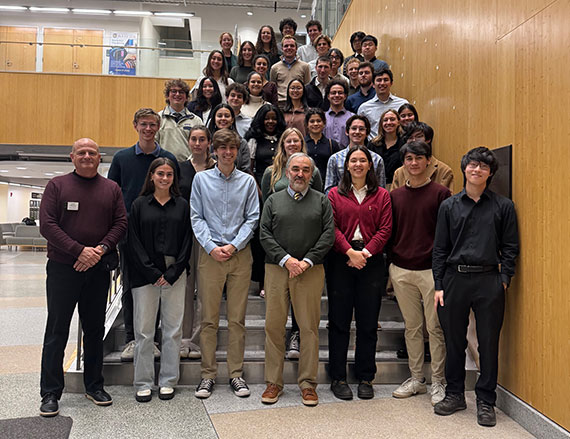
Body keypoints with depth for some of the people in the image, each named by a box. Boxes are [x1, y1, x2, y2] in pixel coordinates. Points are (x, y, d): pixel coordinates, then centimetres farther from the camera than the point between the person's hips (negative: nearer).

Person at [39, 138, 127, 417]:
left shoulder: (111, 189, 9)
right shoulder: (57, 185, 2)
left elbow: (121, 223, 3)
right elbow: (47, 225, -7)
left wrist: (101, 250, -13)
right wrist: (79, 250, -16)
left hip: (98, 269, 3)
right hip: (62, 268, -2)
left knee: (95, 330, 11)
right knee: (57, 331, 3)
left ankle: (94, 386, 25)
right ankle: (50, 393, 14)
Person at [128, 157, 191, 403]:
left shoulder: (182, 206, 8)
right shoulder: (139, 205, 5)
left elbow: (187, 242, 4)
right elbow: (134, 243, 0)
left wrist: (172, 273, -6)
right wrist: (152, 272, -8)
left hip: (175, 274, 1)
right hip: (145, 274, -1)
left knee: (173, 329, 5)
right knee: (144, 330, 3)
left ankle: (168, 382, 18)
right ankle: (143, 383, 16)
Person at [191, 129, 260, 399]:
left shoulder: (248, 181, 8)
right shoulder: (201, 179, 7)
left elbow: (252, 219, 4)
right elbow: (196, 218, 3)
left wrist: (234, 245, -8)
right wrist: (211, 247, -9)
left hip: (240, 254, 1)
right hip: (210, 254, 0)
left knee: (237, 318, 5)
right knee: (209, 318, 3)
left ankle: (236, 374, 15)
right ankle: (208, 374, 14)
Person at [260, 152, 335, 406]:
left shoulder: (322, 201, 10)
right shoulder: (273, 201, 13)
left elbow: (329, 235, 0)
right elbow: (264, 235, 4)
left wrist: (307, 261, -10)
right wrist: (286, 259, -9)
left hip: (311, 271, -1)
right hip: (276, 270, 1)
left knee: (309, 327, 1)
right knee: (274, 326, 2)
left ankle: (308, 383, 13)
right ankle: (273, 383, 14)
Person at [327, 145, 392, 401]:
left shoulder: (382, 195, 9)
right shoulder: (335, 194, 8)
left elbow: (385, 229, 1)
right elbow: (332, 228, -1)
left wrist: (366, 252, -11)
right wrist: (350, 251, -14)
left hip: (371, 262, 1)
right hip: (341, 261, -1)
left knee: (368, 322, 6)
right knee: (339, 321, 3)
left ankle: (365, 378, 18)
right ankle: (338, 378, 14)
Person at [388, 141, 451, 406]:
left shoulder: (440, 193, 0)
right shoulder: (395, 196, 12)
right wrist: (391, 259, 6)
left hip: (431, 270, -4)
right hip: (401, 270, 4)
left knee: (435, 327, 2)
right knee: (412, 327, 12)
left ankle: (438, 382, 14)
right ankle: (416, 379, 23)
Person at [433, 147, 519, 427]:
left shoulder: (503, 206, 5)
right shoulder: (449, 206, 8)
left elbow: (510, 248, 5)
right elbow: (440, 249, 7)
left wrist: (503, 280, -6)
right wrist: (438, 286, 2)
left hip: (488, 281, -1)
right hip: (454, 278, 1)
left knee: (489, 343, 5)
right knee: (454, 341, 9)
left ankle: (486, 401, 20)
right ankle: (454, 394, 26)